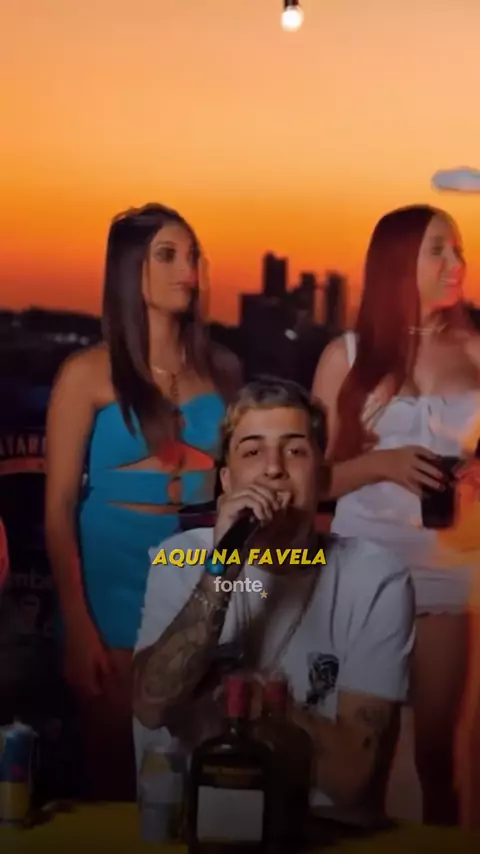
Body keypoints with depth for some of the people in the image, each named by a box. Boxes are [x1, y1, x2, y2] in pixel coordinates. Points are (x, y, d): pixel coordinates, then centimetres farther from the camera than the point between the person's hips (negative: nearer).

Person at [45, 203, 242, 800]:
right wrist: (78, 626, -12)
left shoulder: (221, 370, 6)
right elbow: (59, 505, -7)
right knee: (117, 761, 8)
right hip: (117, 579, -3)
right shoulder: (88, 374, -5)